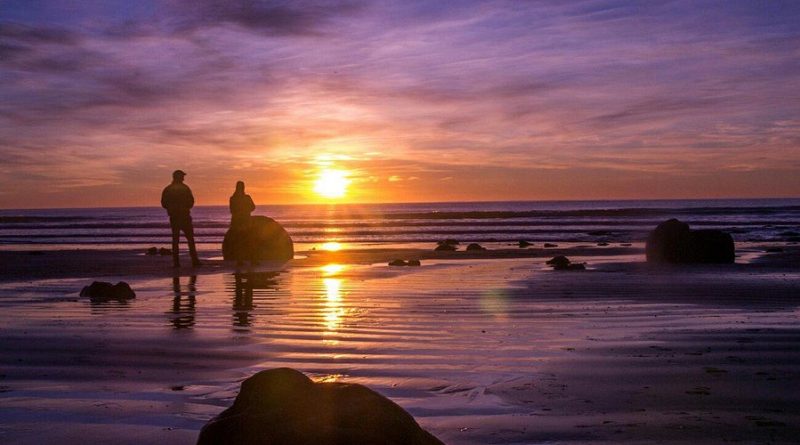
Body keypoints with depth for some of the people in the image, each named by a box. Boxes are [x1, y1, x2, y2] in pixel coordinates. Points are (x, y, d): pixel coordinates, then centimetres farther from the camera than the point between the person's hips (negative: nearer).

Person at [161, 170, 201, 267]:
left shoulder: (167, 190, 3)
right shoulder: (185, 188, -6)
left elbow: (164, 204, 3)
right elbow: (191, 202, -6)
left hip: (173, 217, 3)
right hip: (185, 216, -3)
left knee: (175, 239, 7)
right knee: (190, 238, 1)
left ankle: (176, 262, 1)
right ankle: (194, 260, -4)